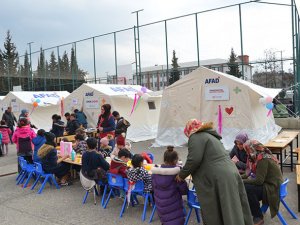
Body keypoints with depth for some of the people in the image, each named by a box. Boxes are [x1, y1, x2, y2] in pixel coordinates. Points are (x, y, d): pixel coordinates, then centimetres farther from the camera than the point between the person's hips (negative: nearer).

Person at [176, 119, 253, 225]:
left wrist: (182, 174, 0)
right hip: (230, 176, 9)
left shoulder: (196, 137, -2)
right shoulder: (209, 135, 27)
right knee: (234, 215, 13)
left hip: (219, 180, -9)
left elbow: (194, 159, -14)